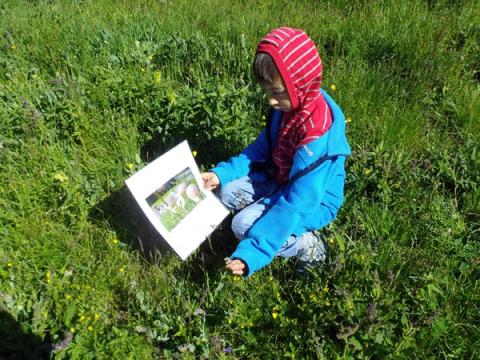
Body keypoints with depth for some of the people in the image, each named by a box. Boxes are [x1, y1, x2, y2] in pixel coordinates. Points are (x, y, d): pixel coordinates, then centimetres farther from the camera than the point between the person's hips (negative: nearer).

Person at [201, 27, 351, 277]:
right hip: (281, 179, 8)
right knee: (229, 193, -6)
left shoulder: (316, 135, -35)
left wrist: (252, 252, -39)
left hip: (312, 200, -8)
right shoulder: (289, 105, -10)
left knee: (245, 225, -23)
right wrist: (222, 173, -8)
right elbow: (263, 148, 4)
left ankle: (308, 248, 0)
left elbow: (296, 204, -36)